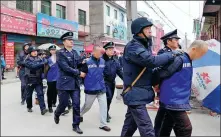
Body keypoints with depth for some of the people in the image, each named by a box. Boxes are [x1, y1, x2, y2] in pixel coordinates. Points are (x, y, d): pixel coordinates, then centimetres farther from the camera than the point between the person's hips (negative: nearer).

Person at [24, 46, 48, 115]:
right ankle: (29, 107, 32)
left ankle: (43, 109, -12)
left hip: (38, 80, 2)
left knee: (40, 94, -8)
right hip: (30, 80, -1)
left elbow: (43, 68, 1)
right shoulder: (27, 60, -5)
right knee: (29, 94, 13)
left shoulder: (40, 59, 5)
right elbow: (33, 66, -23)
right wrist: (43, 63, -28)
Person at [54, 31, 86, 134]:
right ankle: (57, 114, 41)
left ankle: (76, 125, 17)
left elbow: (78, 63, 16)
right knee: (63, 104, 7)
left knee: (76, 104, 3)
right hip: (64, 83, -5)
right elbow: (66, 68, -18)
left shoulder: (75, 52, 10)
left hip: (75, 83, 5)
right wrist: (79, 73, -14)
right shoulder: (60, 53, -9)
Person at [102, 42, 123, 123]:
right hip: (104, 82, -6)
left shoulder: (115, 61, 9)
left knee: (110, 98, 15)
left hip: (112, 82, 7)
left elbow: (120, 72, 8)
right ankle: (106, 114, 4)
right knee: (108, 96, -13)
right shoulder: (101, 59, -11)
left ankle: (106, 112, 33)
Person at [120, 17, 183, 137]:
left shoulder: (144, 45, 15)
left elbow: (148, 66, 15)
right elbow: (151, 61, -30)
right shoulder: (133, 47, -17)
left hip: (137, 94, 10)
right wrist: (171, 55, -18)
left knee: (130, 124, 21)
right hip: (136, 94, -9)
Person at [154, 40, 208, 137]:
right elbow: (162, 73, -20)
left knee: (166, 127, 16)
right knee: (185, 128, -5)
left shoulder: (187, 60, 13)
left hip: (173, 99, 9)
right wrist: (157, 86, -5)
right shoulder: (179, 59, -18)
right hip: (173, 100, -9)